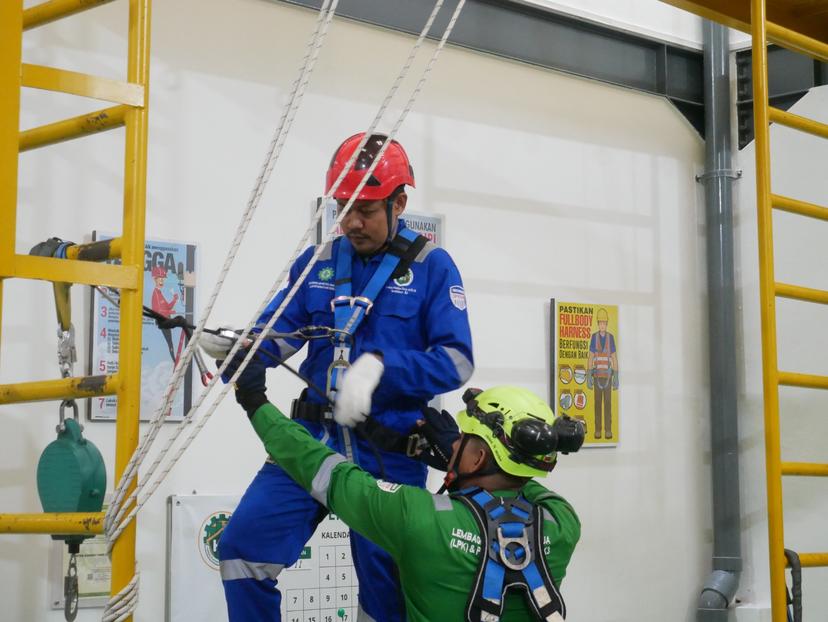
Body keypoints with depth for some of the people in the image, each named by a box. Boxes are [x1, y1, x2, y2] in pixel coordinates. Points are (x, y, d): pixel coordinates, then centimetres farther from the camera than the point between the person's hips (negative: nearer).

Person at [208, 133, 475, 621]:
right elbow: (276, 333, 4)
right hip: (314, 436, 3)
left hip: (389, 453, -3)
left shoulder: (432, 267, -5)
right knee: (242, 546, -6)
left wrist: (379, 365, -26)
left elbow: (457, 361, -12)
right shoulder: (317, 263, 7)